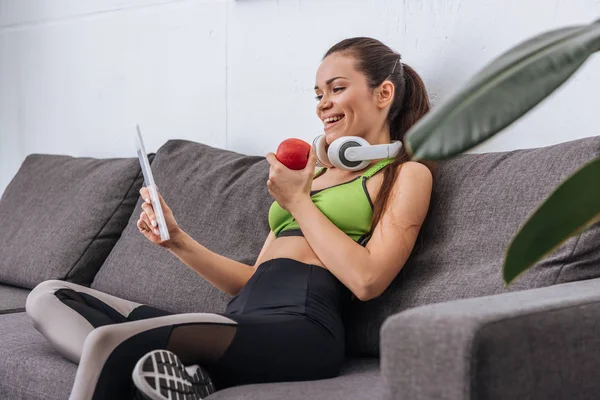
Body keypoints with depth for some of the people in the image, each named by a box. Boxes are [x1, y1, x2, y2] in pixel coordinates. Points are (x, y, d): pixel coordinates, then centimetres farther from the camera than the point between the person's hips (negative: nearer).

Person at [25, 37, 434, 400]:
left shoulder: (407, 174, 7)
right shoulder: (316, 172, 28)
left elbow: (366, 280, -9)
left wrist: (298, 201, -2)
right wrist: (177, 240, 12)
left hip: (301, 329, -9)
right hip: (240, 319, 9)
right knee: (49, 296, -2)